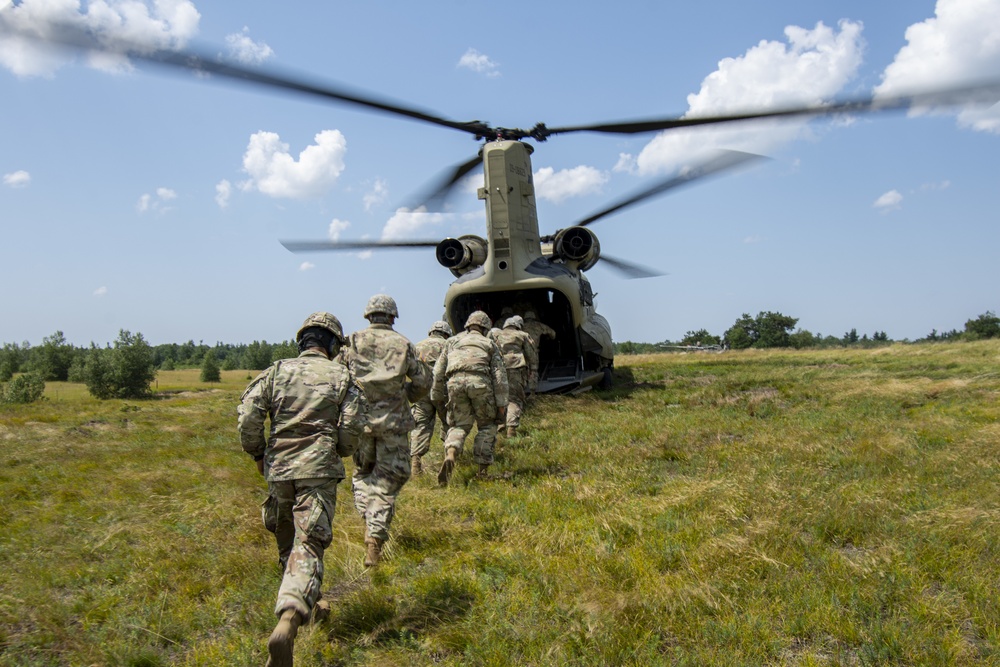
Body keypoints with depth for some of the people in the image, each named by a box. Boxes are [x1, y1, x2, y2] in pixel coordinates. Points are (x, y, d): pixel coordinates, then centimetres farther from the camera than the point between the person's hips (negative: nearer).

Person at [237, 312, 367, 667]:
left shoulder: (277, 371, 5)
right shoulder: (341, 376, 2)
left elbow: (247, 416, -3)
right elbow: (353, 426, -5)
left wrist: (257, 453, 12)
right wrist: (341, 451, 16)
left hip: (278, 468, 3)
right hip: (319, 470, -2)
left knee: (287, 541, 22)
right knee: (307, 547, -7)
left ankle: (298, 602, 40)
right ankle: (287, 623, -26)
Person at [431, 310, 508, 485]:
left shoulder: (453, 341, 27)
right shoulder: (490, 344, 22)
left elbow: (439, 371, 20)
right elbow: (499, 374, 11)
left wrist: (437, 396, 24)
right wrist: (501, 403, 9)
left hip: (455, 381, 2)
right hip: (480, 382, -1)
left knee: (458, 425, 10)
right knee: (487, 426, 14)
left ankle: (450, 456, -19)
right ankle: (482, 469, 8)